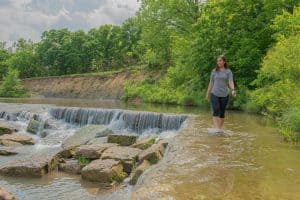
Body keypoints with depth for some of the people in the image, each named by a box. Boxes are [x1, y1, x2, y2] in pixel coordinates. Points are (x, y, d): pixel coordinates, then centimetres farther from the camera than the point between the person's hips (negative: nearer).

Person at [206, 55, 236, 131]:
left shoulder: (228, 71, 2)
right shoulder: (214, 71, 6)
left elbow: (230, 82, -10)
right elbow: (211, 83, 11)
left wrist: (233, 90, -28)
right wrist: (208, 93, 12)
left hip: (224, 95, 0)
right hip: (214, 94, 0)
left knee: (222, 112, 7)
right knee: (216, 111, -15)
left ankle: (220, 128, 17)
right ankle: (216, 129, -21)